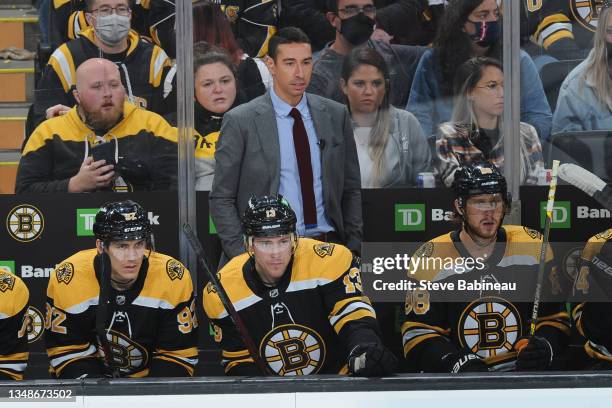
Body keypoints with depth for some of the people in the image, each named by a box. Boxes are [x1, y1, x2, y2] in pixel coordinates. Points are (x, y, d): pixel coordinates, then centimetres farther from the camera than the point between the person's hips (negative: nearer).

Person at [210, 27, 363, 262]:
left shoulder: (336, 115, 10)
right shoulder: (240, 122, -2)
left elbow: (351, 190, 15)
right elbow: (222, 199, 0)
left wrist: (354, 248, 6)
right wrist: (242, 257, -8)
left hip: (329, 245, 3)